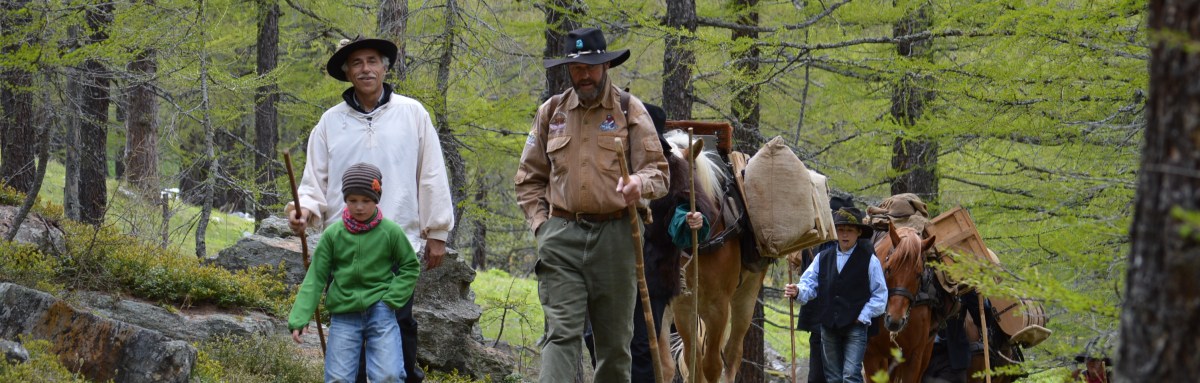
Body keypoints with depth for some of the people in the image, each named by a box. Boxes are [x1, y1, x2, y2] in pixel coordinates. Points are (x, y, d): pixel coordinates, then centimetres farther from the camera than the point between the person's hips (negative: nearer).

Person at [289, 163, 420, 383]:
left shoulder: (391, 232, -2)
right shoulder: (333, 234, -1)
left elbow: (410, 267, 10)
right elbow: (315, 278, 1)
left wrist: (391, 299, -4)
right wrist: (299, 319, -8)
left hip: (380, 311, -1)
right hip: (344, 314, 1)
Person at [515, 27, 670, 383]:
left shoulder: (630, 110, 6)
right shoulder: (551, 112, 12)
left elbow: (658, 172, 2)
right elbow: (528, 178, 17)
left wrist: (640, 183, -21)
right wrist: (540, 223, 3)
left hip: (614, 235, 0)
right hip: (561, 237, 0)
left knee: (615, 338, 6)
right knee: (561, 333, -11)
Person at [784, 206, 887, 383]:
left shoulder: (869, 260, -3)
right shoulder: (823, 258, 8)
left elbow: (880, 294, -2)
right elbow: (809, 284, 6)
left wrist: (863, 317, -9)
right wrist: (797, 292, -16)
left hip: (855, 327, -4)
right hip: (829, 326, 4)